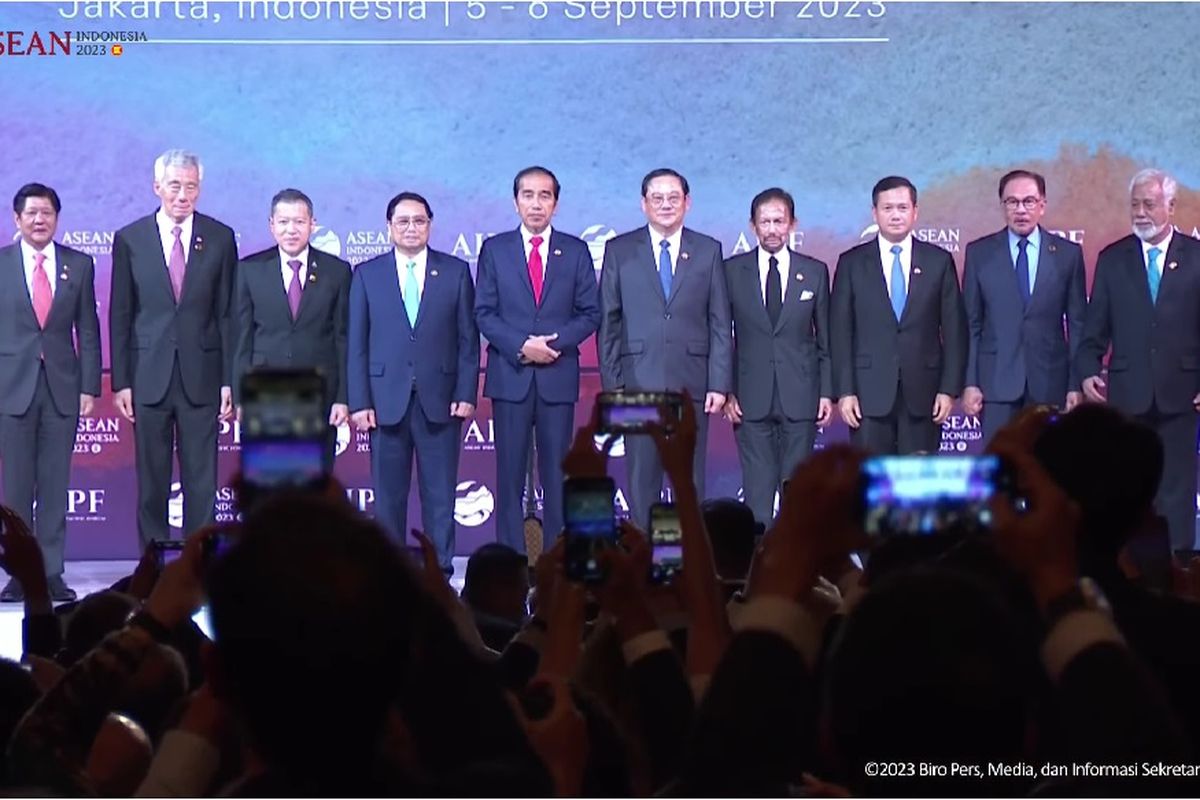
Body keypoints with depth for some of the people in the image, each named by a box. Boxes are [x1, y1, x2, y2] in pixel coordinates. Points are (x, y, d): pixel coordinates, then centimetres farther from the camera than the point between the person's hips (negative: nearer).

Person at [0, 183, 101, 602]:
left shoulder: (79, 265, 8)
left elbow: (88, 332, 8)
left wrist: (89, 387, 1)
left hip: (63, 386, 1)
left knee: (55, 485, 2)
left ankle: (52, 572, 6)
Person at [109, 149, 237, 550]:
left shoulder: (220, 238, 4)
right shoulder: (129, 239, 4)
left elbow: (228, 314, 3)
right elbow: (120, 316, 5)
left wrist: (230, 380, -2)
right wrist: (120, 381, -1)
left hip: (201, 377, 0)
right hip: (148, 376, 0)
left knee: (201, 481, 1)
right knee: (152, 482, 5)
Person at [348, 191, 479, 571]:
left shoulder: (455, 272, 8)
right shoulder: (367, 275, 8)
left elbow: (468, 338, 6)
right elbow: (357, 344, 5)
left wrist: (466, 394, -3)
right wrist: (359, 402, -2)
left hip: (440, 400, 0)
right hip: (387, 401, 0)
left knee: (440, 494, 1)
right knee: (388, 495, 3)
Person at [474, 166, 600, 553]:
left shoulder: (575, 251, 9)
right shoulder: (495, 249, 7)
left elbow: (590, 313, 6)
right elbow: (484, 313, 2)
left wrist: (557, 343, -10)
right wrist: (521, 346, -12)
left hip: (558, 376, 0)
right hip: (510, 375, 0)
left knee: (557, 471, 2)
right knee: (509, 473, 0)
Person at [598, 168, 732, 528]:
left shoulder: (708, 251, 9)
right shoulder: (619, 251, 8)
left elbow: (720, 323, 6)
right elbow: (607, 323, 6)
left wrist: (720, 383, -1)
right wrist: (612, 383, -2)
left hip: (692, 384, 1)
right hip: (639, 382, 0)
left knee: (691, 483, 2)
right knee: (642, 482, 1)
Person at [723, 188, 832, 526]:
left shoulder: (815, 272, 7)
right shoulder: (732, 270, 5)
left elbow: (826, 338, 9)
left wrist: (827, 392, 3)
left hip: (800, 396, 1)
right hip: (751, 396, -1)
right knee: (758, 485, -3)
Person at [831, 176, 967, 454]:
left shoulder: (939, 261, 8)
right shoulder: (851, 263, 6)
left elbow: (954, 329, 6)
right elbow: (840, 333, 3)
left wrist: (949, 389, -1)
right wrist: (844, 391, -4)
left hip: (922, 394, 1)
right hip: (870, 393, -1)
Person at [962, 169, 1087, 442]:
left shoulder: (1068, 254, 6)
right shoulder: (979, 253, 6)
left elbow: (1077, 324, 6)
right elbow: (970, 323, 5)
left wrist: (1076, 384, 1)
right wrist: (970, 382, -2)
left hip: (1050, 381, 0)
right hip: (997, 381, 0)